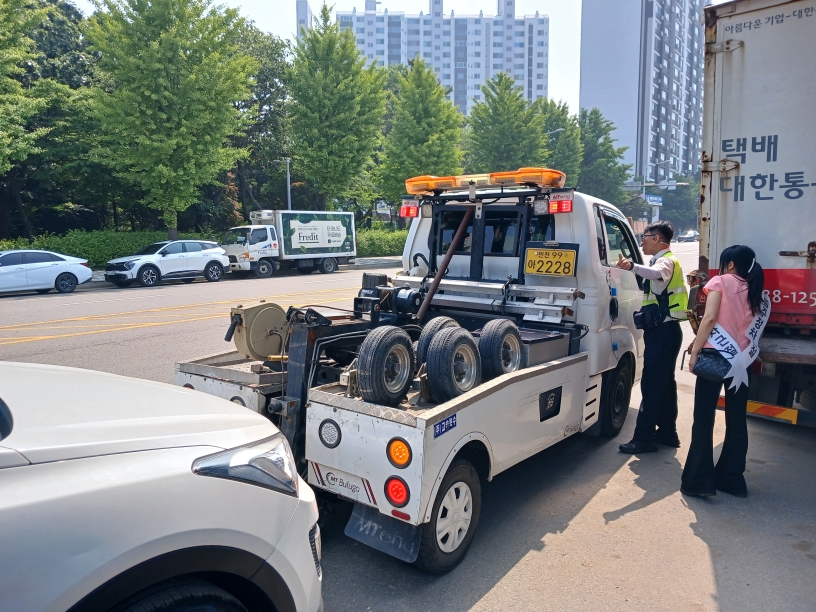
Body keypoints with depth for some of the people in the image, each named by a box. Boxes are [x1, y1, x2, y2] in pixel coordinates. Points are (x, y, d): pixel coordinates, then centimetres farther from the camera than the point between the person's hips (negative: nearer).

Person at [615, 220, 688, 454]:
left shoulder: (666, 261, -15)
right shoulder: (662, 261, 19)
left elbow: (657, 273, -40)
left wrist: (632, 266, -58)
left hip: (663, 331, -11)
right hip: (664, 330, 11)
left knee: (652, 384, -8)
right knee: (664, 382, 14)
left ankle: (644, 438, -4)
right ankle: (667, 432, 23)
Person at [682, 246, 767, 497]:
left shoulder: (721, 282, 0)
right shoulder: (759, 296, 16)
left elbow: (710, 318, -12)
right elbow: (753, 331, 10)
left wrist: (695, 352, -11)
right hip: (741, 361, 5)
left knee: (704, 419, -2)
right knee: (736, 421, 13)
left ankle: (699, 481, -1)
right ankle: (732, 478, 20)